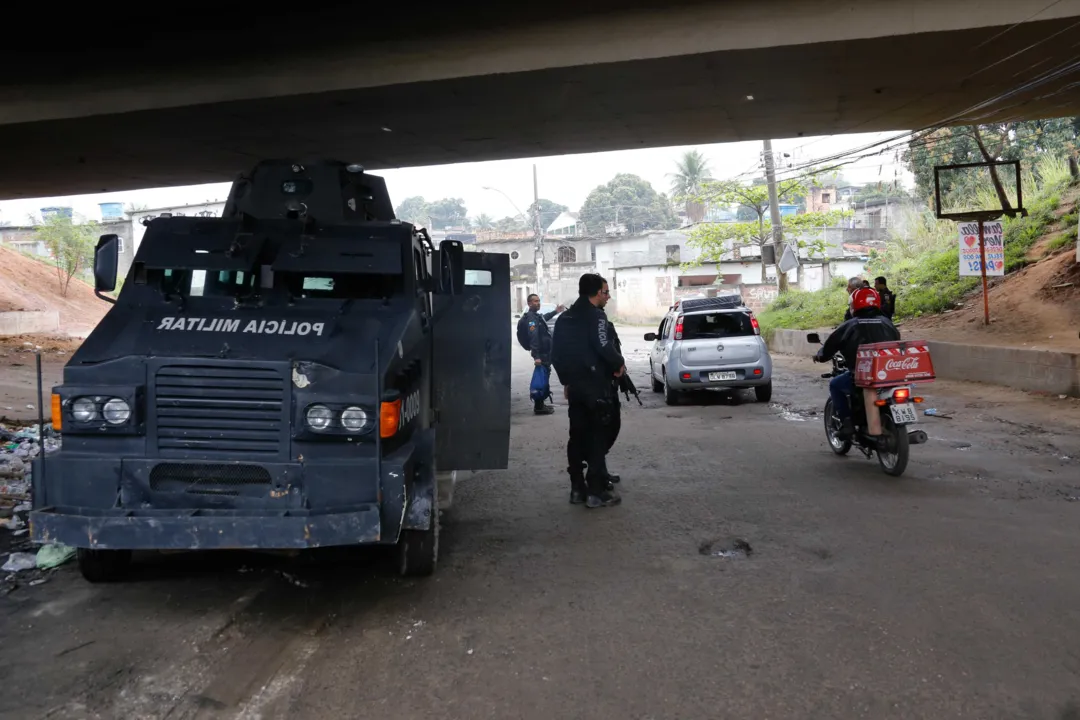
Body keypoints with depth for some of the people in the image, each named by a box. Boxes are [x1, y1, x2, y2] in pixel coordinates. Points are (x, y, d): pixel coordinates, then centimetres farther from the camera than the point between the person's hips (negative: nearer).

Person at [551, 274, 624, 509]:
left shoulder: (565, 317, 12)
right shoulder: (596, 315, -12)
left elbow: (557, 353, 14)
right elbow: (604, 348, -23)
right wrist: (619, 363, -5)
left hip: (574, 385, 8)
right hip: (596, 385, -8)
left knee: (577, 436, 12)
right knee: (597, 438, -3)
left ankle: (577, 488, 17)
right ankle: (596, 492, -1)